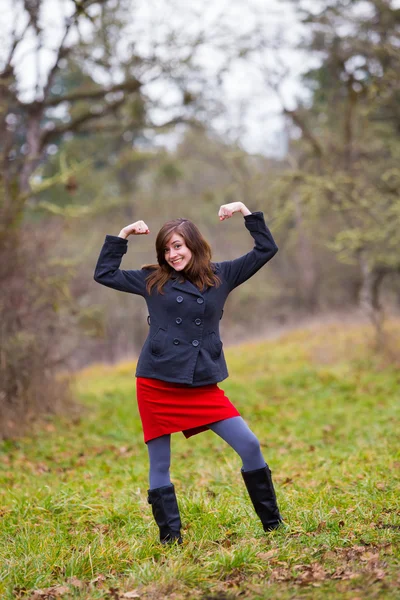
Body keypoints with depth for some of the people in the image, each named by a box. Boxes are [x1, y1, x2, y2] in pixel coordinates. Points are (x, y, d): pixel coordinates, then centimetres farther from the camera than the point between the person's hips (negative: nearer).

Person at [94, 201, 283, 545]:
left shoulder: (220, 276, 7)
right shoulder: (152, 281, 6)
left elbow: (266, 250, 9)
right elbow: (104, 274, 11)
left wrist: (245, 212, 2)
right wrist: (123, 235, 7)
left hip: (203, 386, 1)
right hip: (156, 385, 0)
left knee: (250, 445, -6)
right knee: (159, 465, 3)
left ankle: (273, 524, 8)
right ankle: (170, 538, 16)